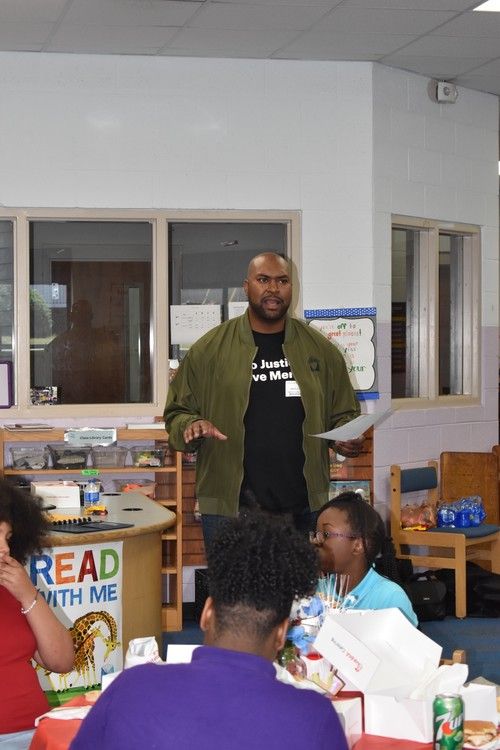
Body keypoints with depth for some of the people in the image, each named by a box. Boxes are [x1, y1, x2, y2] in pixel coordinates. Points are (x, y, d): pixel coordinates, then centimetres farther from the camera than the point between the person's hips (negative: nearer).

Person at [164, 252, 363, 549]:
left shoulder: (321, 350, 9)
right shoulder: (209, 349, 2)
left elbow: (344, 413, 16)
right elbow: (177, 412, 6)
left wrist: (348, 437, -5)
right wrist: (190, 426, -16)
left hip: (304, 507, 3)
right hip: (229, 509, -2)